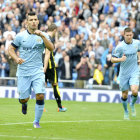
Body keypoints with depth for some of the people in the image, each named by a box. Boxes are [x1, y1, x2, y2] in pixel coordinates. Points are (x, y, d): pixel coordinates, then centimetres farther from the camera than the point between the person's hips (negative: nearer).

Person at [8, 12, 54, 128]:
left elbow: (51, 48, -14)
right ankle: (24, 103, 40)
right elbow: (11, 49, 9)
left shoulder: (43, 35, 1)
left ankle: (36, 121, 2)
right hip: (23, 71, 0)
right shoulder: (20, 36, 0)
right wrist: (16, 58, -10)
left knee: (40, 95, -16)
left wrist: (42, 35, -26)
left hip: (37, 71, 0)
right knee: (24, 99, 0)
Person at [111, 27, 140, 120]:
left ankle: (132, 105, 14)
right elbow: (112, 59, -10)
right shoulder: (120, 46, -14)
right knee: (125, 95, 6)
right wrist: (120, 59, -28)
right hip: (124, 73, -1)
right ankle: (126, 112, 31)